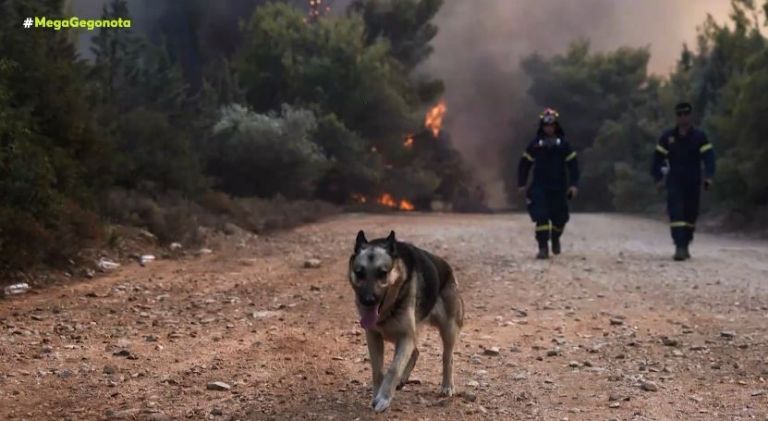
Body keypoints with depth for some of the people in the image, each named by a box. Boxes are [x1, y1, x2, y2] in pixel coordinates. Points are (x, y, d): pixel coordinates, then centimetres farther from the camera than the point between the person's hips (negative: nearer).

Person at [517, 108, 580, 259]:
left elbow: (573, 164, 2)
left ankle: (555, 239, 38)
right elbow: (524, 164, 6)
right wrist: (522, 184, 2)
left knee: (559, 218, 9)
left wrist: (574, 184, -7)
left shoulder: (563, 143, 2)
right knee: (541, 217, -12)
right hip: (539, 187, -1)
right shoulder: (535, 144, 2)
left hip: (558, 187, 1)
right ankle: (543, 248, -9)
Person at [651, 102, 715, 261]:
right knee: (676, 214, -14)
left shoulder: (699, 136, 1)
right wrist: (658, 178, 1)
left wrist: (708, 177, -19)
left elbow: (708, 157, -6)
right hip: (674, 182, -1)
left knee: (691, 215, 8)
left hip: (693, 183, 1)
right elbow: (658, 157, 7)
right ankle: (679, 247, -18)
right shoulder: (667, 137, 3)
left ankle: (685, 246, 23)